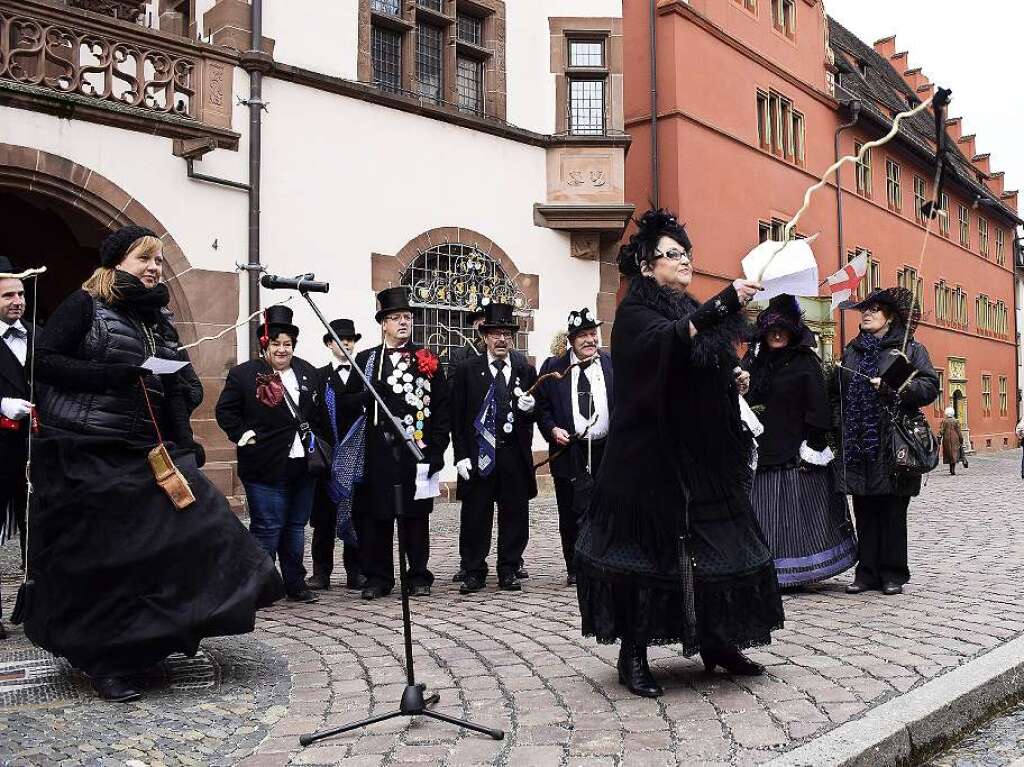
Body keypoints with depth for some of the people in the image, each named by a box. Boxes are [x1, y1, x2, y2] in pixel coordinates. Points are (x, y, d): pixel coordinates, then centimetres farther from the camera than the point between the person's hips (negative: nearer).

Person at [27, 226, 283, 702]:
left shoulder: (160, 318, 15)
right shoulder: (85, 305, -3)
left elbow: (174, 391, 15)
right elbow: (42, 360, -10)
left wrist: (187, 447, 4)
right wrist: (112, 374, -19)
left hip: (144, 455, 6)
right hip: (83, 454, -6)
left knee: (193, 527, -2)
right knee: (95, 560, 0)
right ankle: (102, 662, 15)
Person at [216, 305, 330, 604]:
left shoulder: (309, 373, 10)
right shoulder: (243, 374, -3)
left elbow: (321, 416, 16)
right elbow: (224, 411, 0)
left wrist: (323, 450, 12)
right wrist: (243, 435, -10)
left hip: (303, 466, 5)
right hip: (266, 467, -5)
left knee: (296, 526, 14)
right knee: (267, 527, -2)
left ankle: (295, 584, 24)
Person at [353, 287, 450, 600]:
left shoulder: (428, 359, 6)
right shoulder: (365, 359, 8)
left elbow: (442, 407, 2)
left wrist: (437, 448, -4)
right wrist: (368, 396, -13)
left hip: (417, 451, -1)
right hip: (378, 453, 1)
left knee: (416, 515, 6)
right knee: (377, 515, 5)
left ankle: (419, 577, 17)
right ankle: (378, 577, 16)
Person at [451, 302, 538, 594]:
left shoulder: (526, 372, 9)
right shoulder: (467, 370, 2)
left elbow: (536, 415, 13)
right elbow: (457, 417, 0)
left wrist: (530, 408, -11)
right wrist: (461, 456, -7)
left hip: (515, 456, 2)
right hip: (477, 455, -2)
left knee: (515, 514, 7)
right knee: (475, 515, 3)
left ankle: (509, 570, 20)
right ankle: (474, 572, 15)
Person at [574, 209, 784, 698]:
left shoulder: (696, 311, 17)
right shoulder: (635, 310, -6)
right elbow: (668, 340, -28)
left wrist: (734, 380, 8)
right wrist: (723, 303, -36)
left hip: (703, 453, 8)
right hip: (652, 452, -7)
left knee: (713, 544, 9)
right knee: (647, 545, -3)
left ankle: (716, 642, 22)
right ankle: (632, 655, 7)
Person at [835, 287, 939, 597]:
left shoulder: (909, 348, 3)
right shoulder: (851, 351, 16)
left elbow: (930, 386, -5)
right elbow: (837, 390, 21)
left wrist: (894, 388, -18)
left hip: (893, 446, -4)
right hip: (858, 446, 4)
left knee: (893, 512, 2)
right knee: (865, 512, 7)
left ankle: (893, 573, 11)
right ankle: (868, 571, 14)